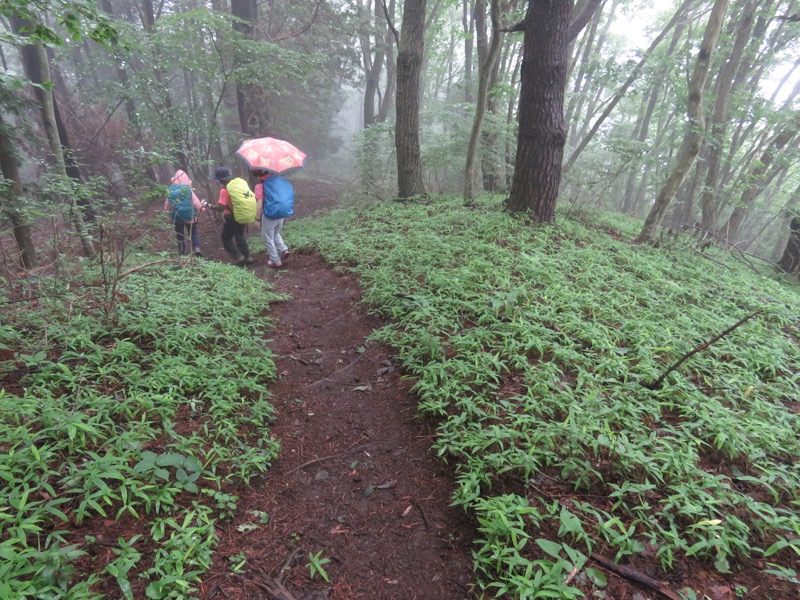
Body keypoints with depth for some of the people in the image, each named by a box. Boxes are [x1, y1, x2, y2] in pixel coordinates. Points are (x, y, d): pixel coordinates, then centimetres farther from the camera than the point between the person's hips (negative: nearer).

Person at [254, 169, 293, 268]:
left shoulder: (260, 185, -13)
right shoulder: (278, 179, 2)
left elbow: (260, 205, -15)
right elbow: (288, 193, 10)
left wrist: (257, 219, -5)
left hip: (269, 216, -6)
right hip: (281, 214, 6)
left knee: (268, 239, 11)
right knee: (276, 234, 29)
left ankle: (276, 261, 14)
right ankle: (283, 249, 9)